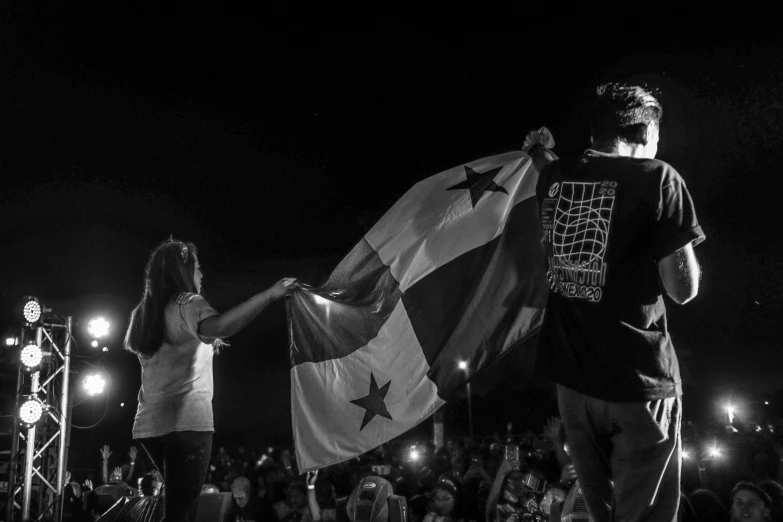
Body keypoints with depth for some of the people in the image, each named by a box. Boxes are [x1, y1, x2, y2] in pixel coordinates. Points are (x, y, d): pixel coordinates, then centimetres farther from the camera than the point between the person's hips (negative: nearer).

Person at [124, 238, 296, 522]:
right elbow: (221, 326, -28)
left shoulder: (144, 313, 17)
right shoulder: (187, 303, -7)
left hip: (151, 423, 8)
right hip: (185, 420, -8)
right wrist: (270, 294, -28)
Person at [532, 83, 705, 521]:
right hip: (638, 378, -5)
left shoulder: (552, 176, 5)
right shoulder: (656, 176, -10)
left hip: (572, 375, 6)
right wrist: (678, 245, 7)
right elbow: (684, 289, -13)